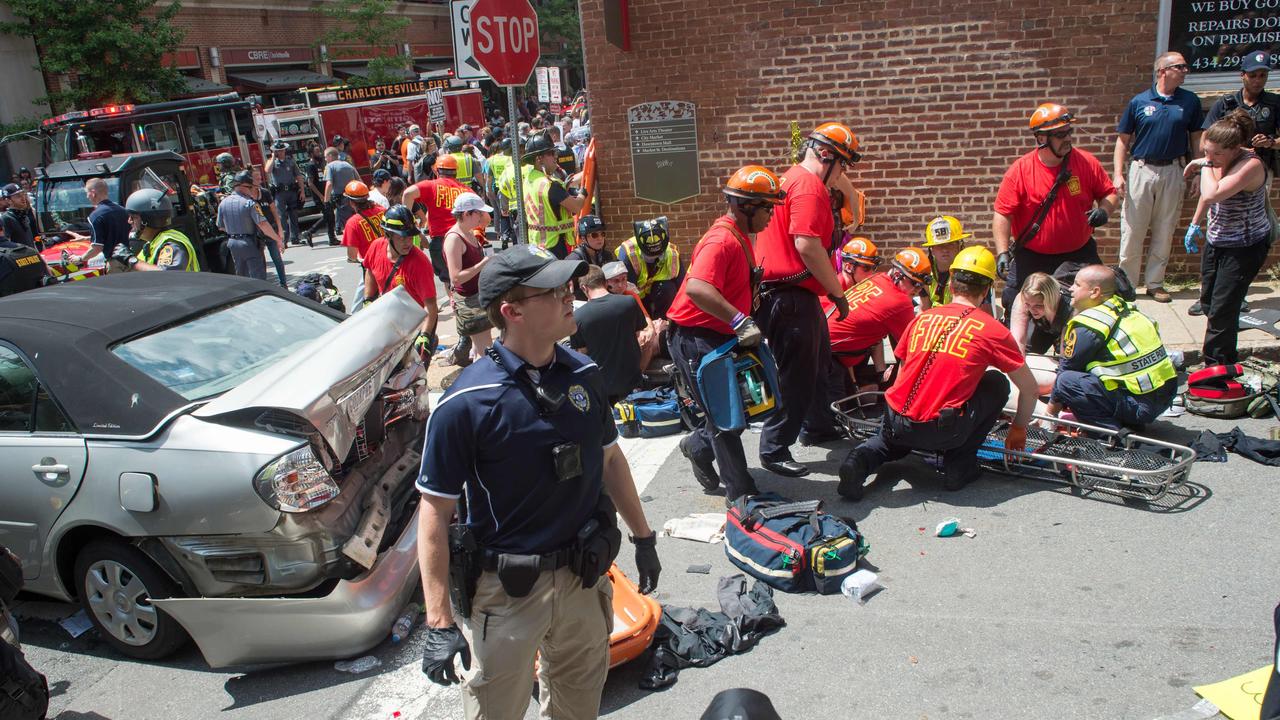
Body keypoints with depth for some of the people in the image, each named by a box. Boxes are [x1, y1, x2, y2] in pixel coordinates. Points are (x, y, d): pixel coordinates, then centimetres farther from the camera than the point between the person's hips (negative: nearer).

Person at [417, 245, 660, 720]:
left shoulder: (584, 373, -4)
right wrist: (439, 623, -18)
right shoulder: (467, 403, -21)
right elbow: (435, 510, -17)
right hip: (504, 591, -5)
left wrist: (643, 538, 15)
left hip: (583, 575, 5)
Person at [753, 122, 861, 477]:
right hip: (791, 297, -11)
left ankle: (817, 427, 40)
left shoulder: (791, 179, 18)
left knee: (819, 359, 25)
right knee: (797, 376, -3)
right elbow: (807, 245, -24)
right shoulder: (809, 185, -15)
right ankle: (774, 451, 6)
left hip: (793, 293, 11)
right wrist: (838, 291, -15)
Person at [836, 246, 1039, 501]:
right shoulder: (993, 330, 3)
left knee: (894, 440, 40)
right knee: (997, 384, 18)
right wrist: (1019, 428, 29)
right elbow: (1029, 388, 11)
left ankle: (864, 458, 4)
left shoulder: (922, 318, 12)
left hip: (895, 422, 4)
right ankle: (960, 466, 15)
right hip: (942, 431, -4)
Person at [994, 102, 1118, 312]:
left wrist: (1104, 211, -18)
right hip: (1031, 257, -2)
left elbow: (1110, 194, 6)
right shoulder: (1019, 170, -13)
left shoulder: (1087, 162, -6)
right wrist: (1002, 252, -23)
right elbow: (1002, 214, -13)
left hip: (1079, 254, 2)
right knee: (1014, 304, -2)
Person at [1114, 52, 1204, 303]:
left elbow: (1196, 138, 9)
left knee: (1164, 231, 8)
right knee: (1132, 230, 0)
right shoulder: (1139, 101, 0)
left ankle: (1155, 283, 19)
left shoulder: (1190, 100, 4)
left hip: (1172, 172, 2)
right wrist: (1118, 174, -6)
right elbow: (1123, 140, 3)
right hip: (1141, 170, -2)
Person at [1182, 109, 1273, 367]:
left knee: (1221, 311, -11)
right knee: (1210, 304, 16)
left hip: (1244, 248, -8)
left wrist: (1205, 166, -25)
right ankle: (1227, 360, 33)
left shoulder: (1251, 165, -27)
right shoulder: (1218, 160, -3)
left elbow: (1212, 194, -41)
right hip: (1217, 242, 8)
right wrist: (1195, 224, 17)